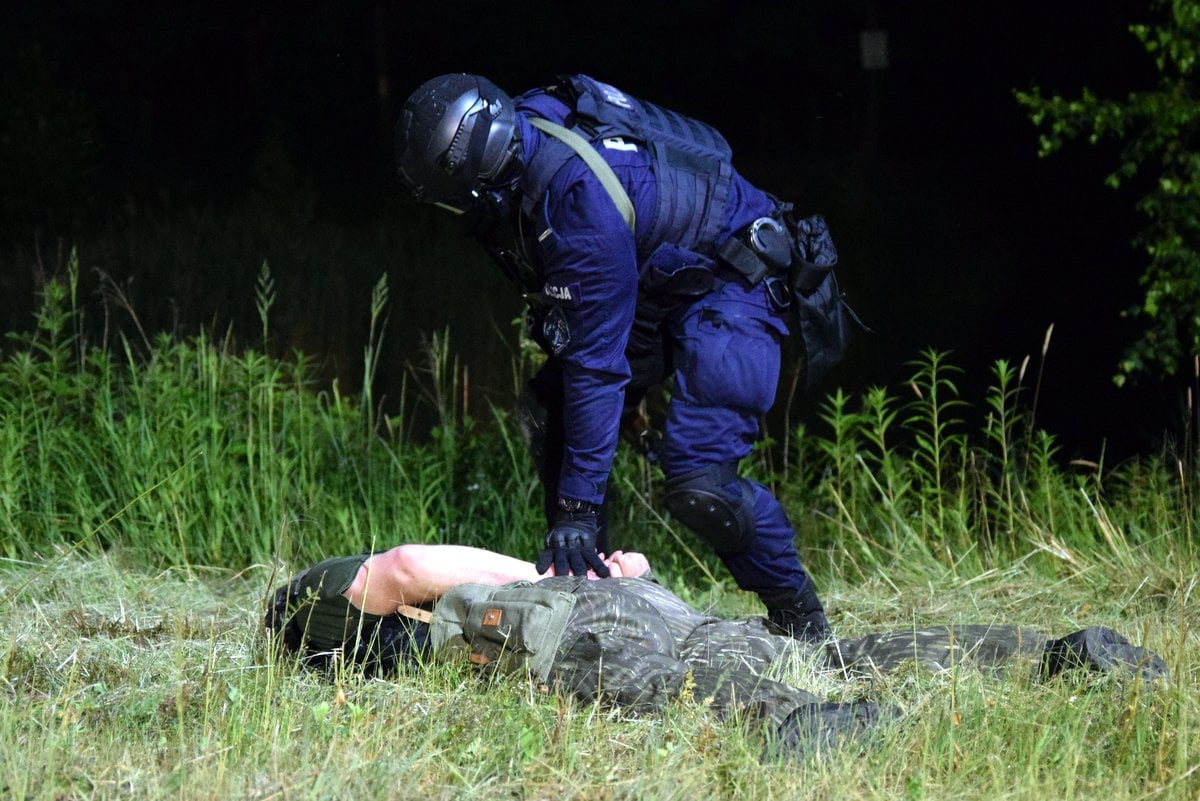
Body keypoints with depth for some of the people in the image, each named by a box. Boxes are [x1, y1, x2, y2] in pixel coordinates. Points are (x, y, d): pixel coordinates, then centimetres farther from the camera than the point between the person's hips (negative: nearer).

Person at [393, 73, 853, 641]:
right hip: (656, 280, 10)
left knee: (696, 482, -21)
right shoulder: (516, 128, -11)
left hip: (737, 280, -9)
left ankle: (801, 620, 0)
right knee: (547, 414, -3)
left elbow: (595, 360, -34)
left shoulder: (578, 196, -37)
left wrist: (579, 505, -32)